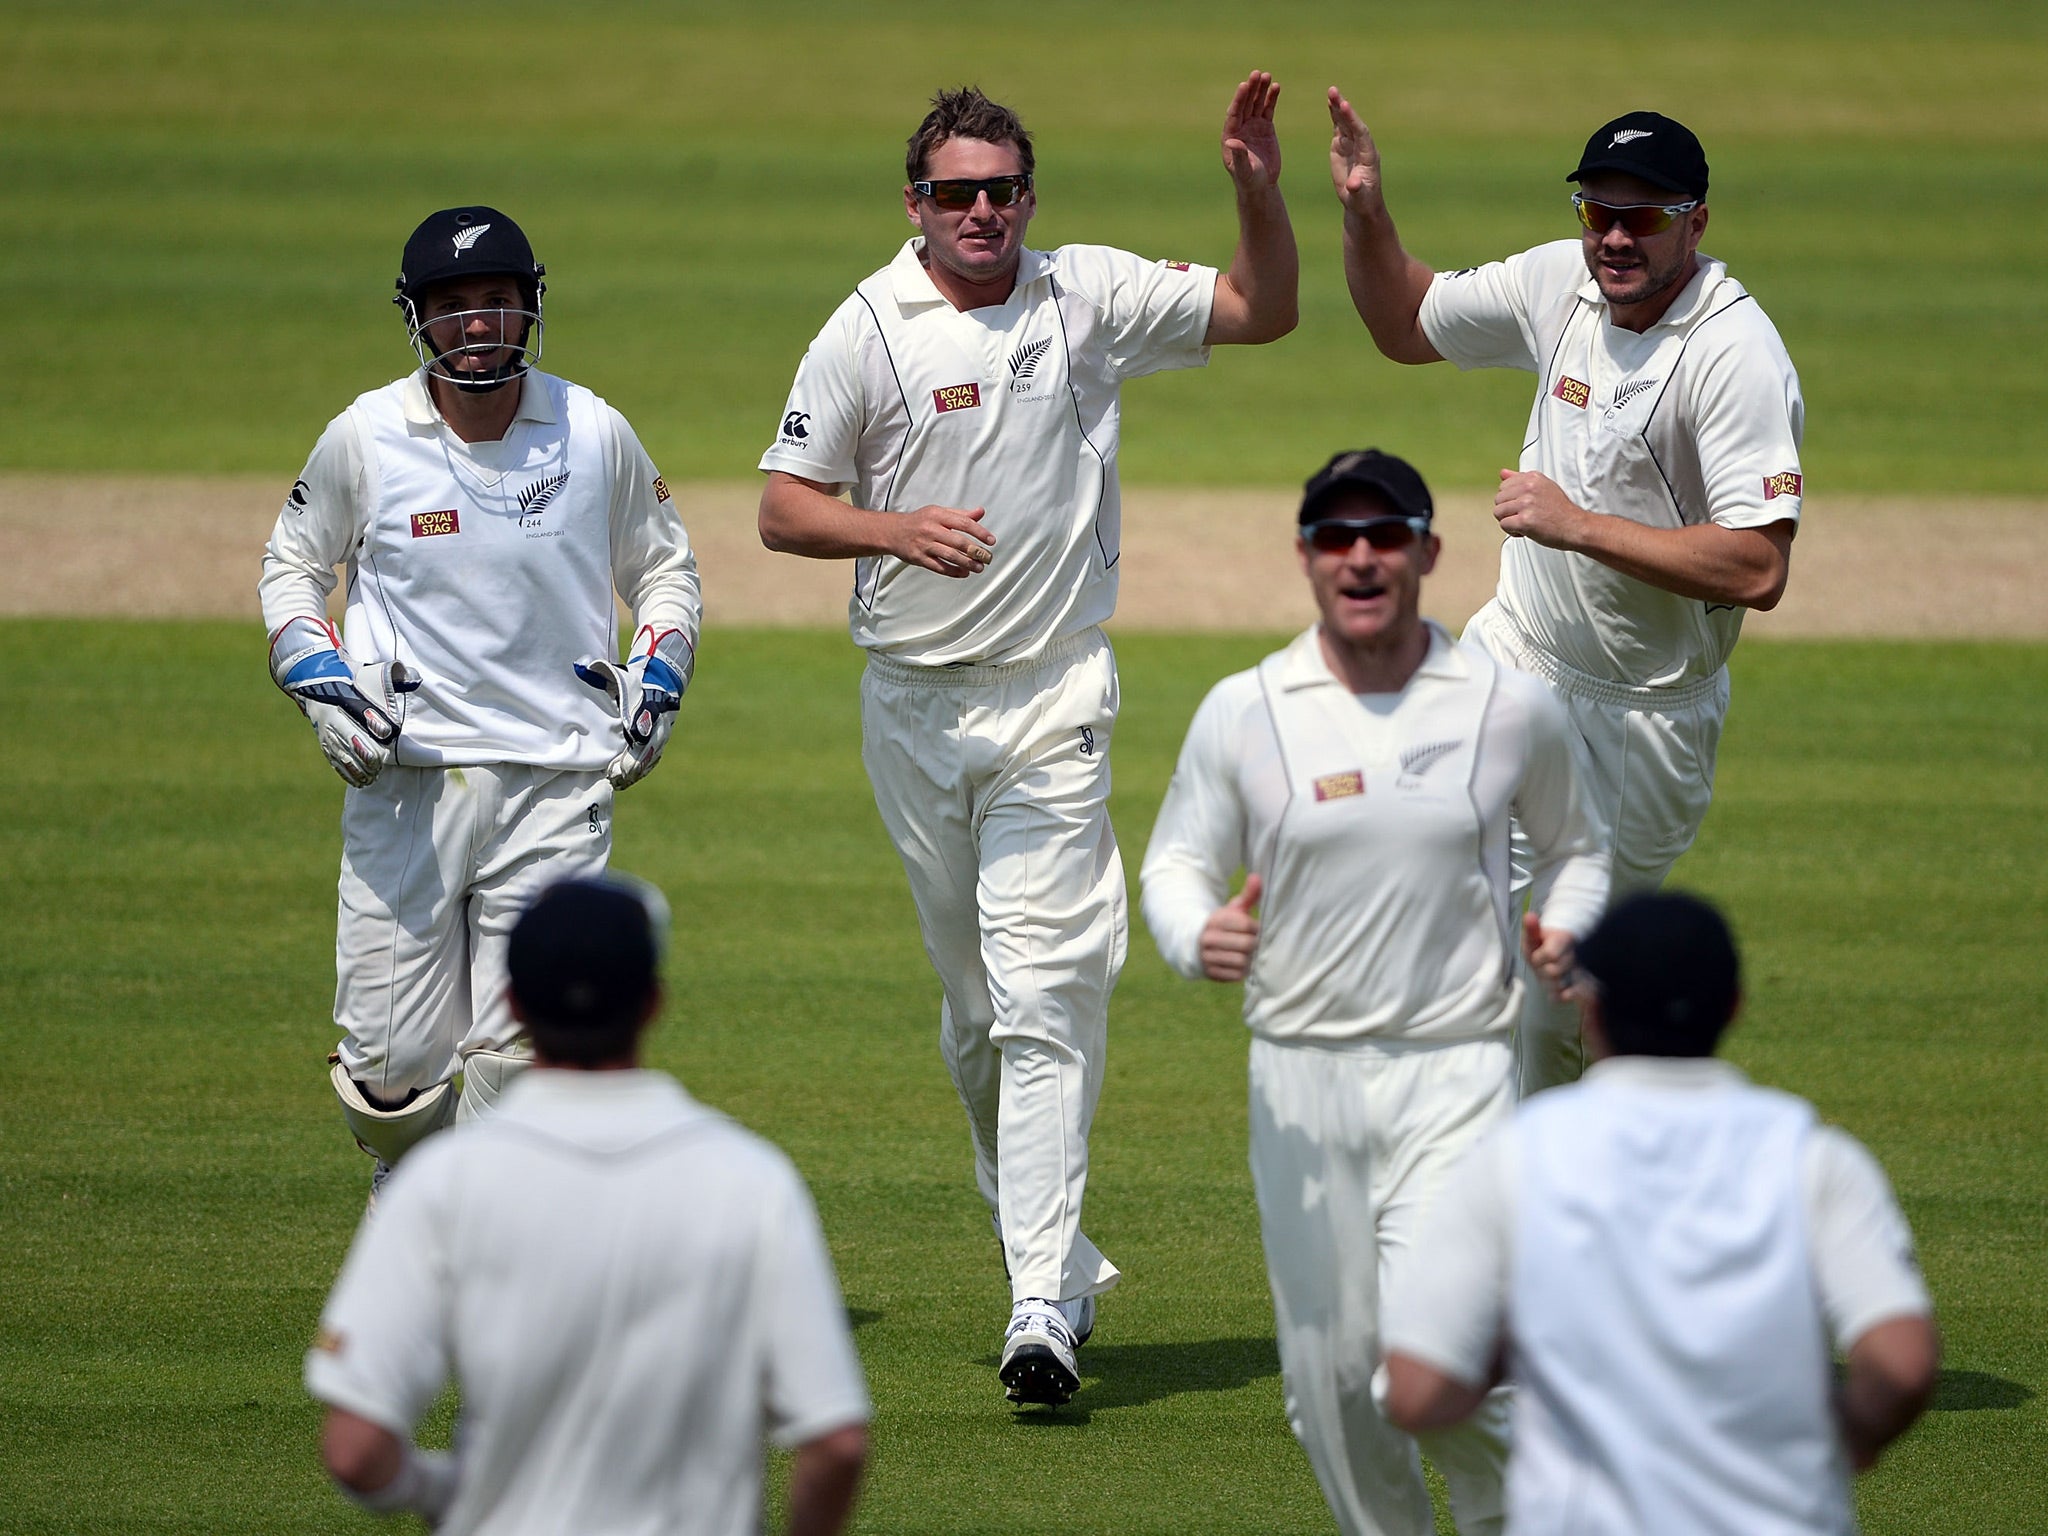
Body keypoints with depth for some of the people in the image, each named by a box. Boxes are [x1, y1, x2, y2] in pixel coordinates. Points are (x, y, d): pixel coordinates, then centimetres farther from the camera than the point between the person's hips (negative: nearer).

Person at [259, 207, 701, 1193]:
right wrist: (320, 685, -1)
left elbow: (663, 567, 18)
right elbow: (293, 564, 15)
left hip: (557, 780, 0)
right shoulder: (365, 438, 0)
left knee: (520, 1055, -8)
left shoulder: (594, 434, 2)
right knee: (390, 1056, -1)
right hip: (403, 777, 0)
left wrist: (656, 687, 3)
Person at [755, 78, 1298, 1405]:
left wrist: (1261, 193, -8)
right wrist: (898, 529, -19)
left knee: (1047, 995, -13)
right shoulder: (866, 333, -2)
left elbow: (1264, 311, 10)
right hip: (915, 702, 1)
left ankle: (1044, 1308, -18)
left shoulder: (1091, 297, 3)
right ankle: (1056, 1253, 28)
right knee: (974, 1004, 10)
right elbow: (783, 510, -1)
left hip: (1054, 700, -1)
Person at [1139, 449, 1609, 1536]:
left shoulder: (1512, 707, 2)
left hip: (1457, 1069, -2)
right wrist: (1198, 936, -18)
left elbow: (1573, 845, 17)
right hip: (1301, 1075, 2)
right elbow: (1176, 864, 5)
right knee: (1329, 1362, 5)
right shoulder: (1242, 711, 1)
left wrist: (1564, 930, -5)